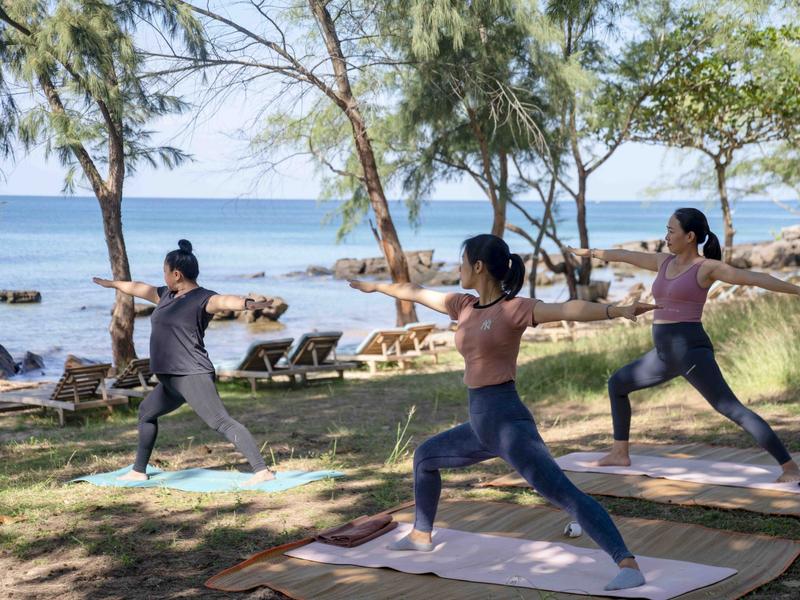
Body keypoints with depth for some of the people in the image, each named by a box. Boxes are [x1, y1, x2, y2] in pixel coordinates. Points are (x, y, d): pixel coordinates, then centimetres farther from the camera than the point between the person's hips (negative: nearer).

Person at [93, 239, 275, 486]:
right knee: (146, 412, 27)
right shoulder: (167, 295, 16)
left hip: (193, 376, -11)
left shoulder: (202, 299, -11)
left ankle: (262, 471, -26)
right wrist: (113, 284, 49)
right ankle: (139, 471, 42)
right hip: (171, 380, 11)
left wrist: (248, 303, -53)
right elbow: (140, 289, 32)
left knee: (222, 422, -20)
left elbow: (224, 300, -31)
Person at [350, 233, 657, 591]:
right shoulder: (465, 306, 11)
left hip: (508, 422, -9)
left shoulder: (515, 308, -11)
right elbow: (417, 293, 26)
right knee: (424, 457, 29)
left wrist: (617, 310, -42)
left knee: (563, 493, -23)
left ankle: (629, 566, -29)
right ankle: (421, 535, 47)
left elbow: (570, 309, -26)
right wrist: (376, 287, 42)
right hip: (482, 425, 9)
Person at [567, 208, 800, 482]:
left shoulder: (708, 267, -6)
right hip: (666, 354, 8)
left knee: (732, 409, -20)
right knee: (617, 383, 20)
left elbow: (753, 277, -17)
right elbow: (626, 256, 29)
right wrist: (592, 252, 44)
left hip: (692, 351, -8)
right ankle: (620, 453, 31)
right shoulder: (666, 261, 15)